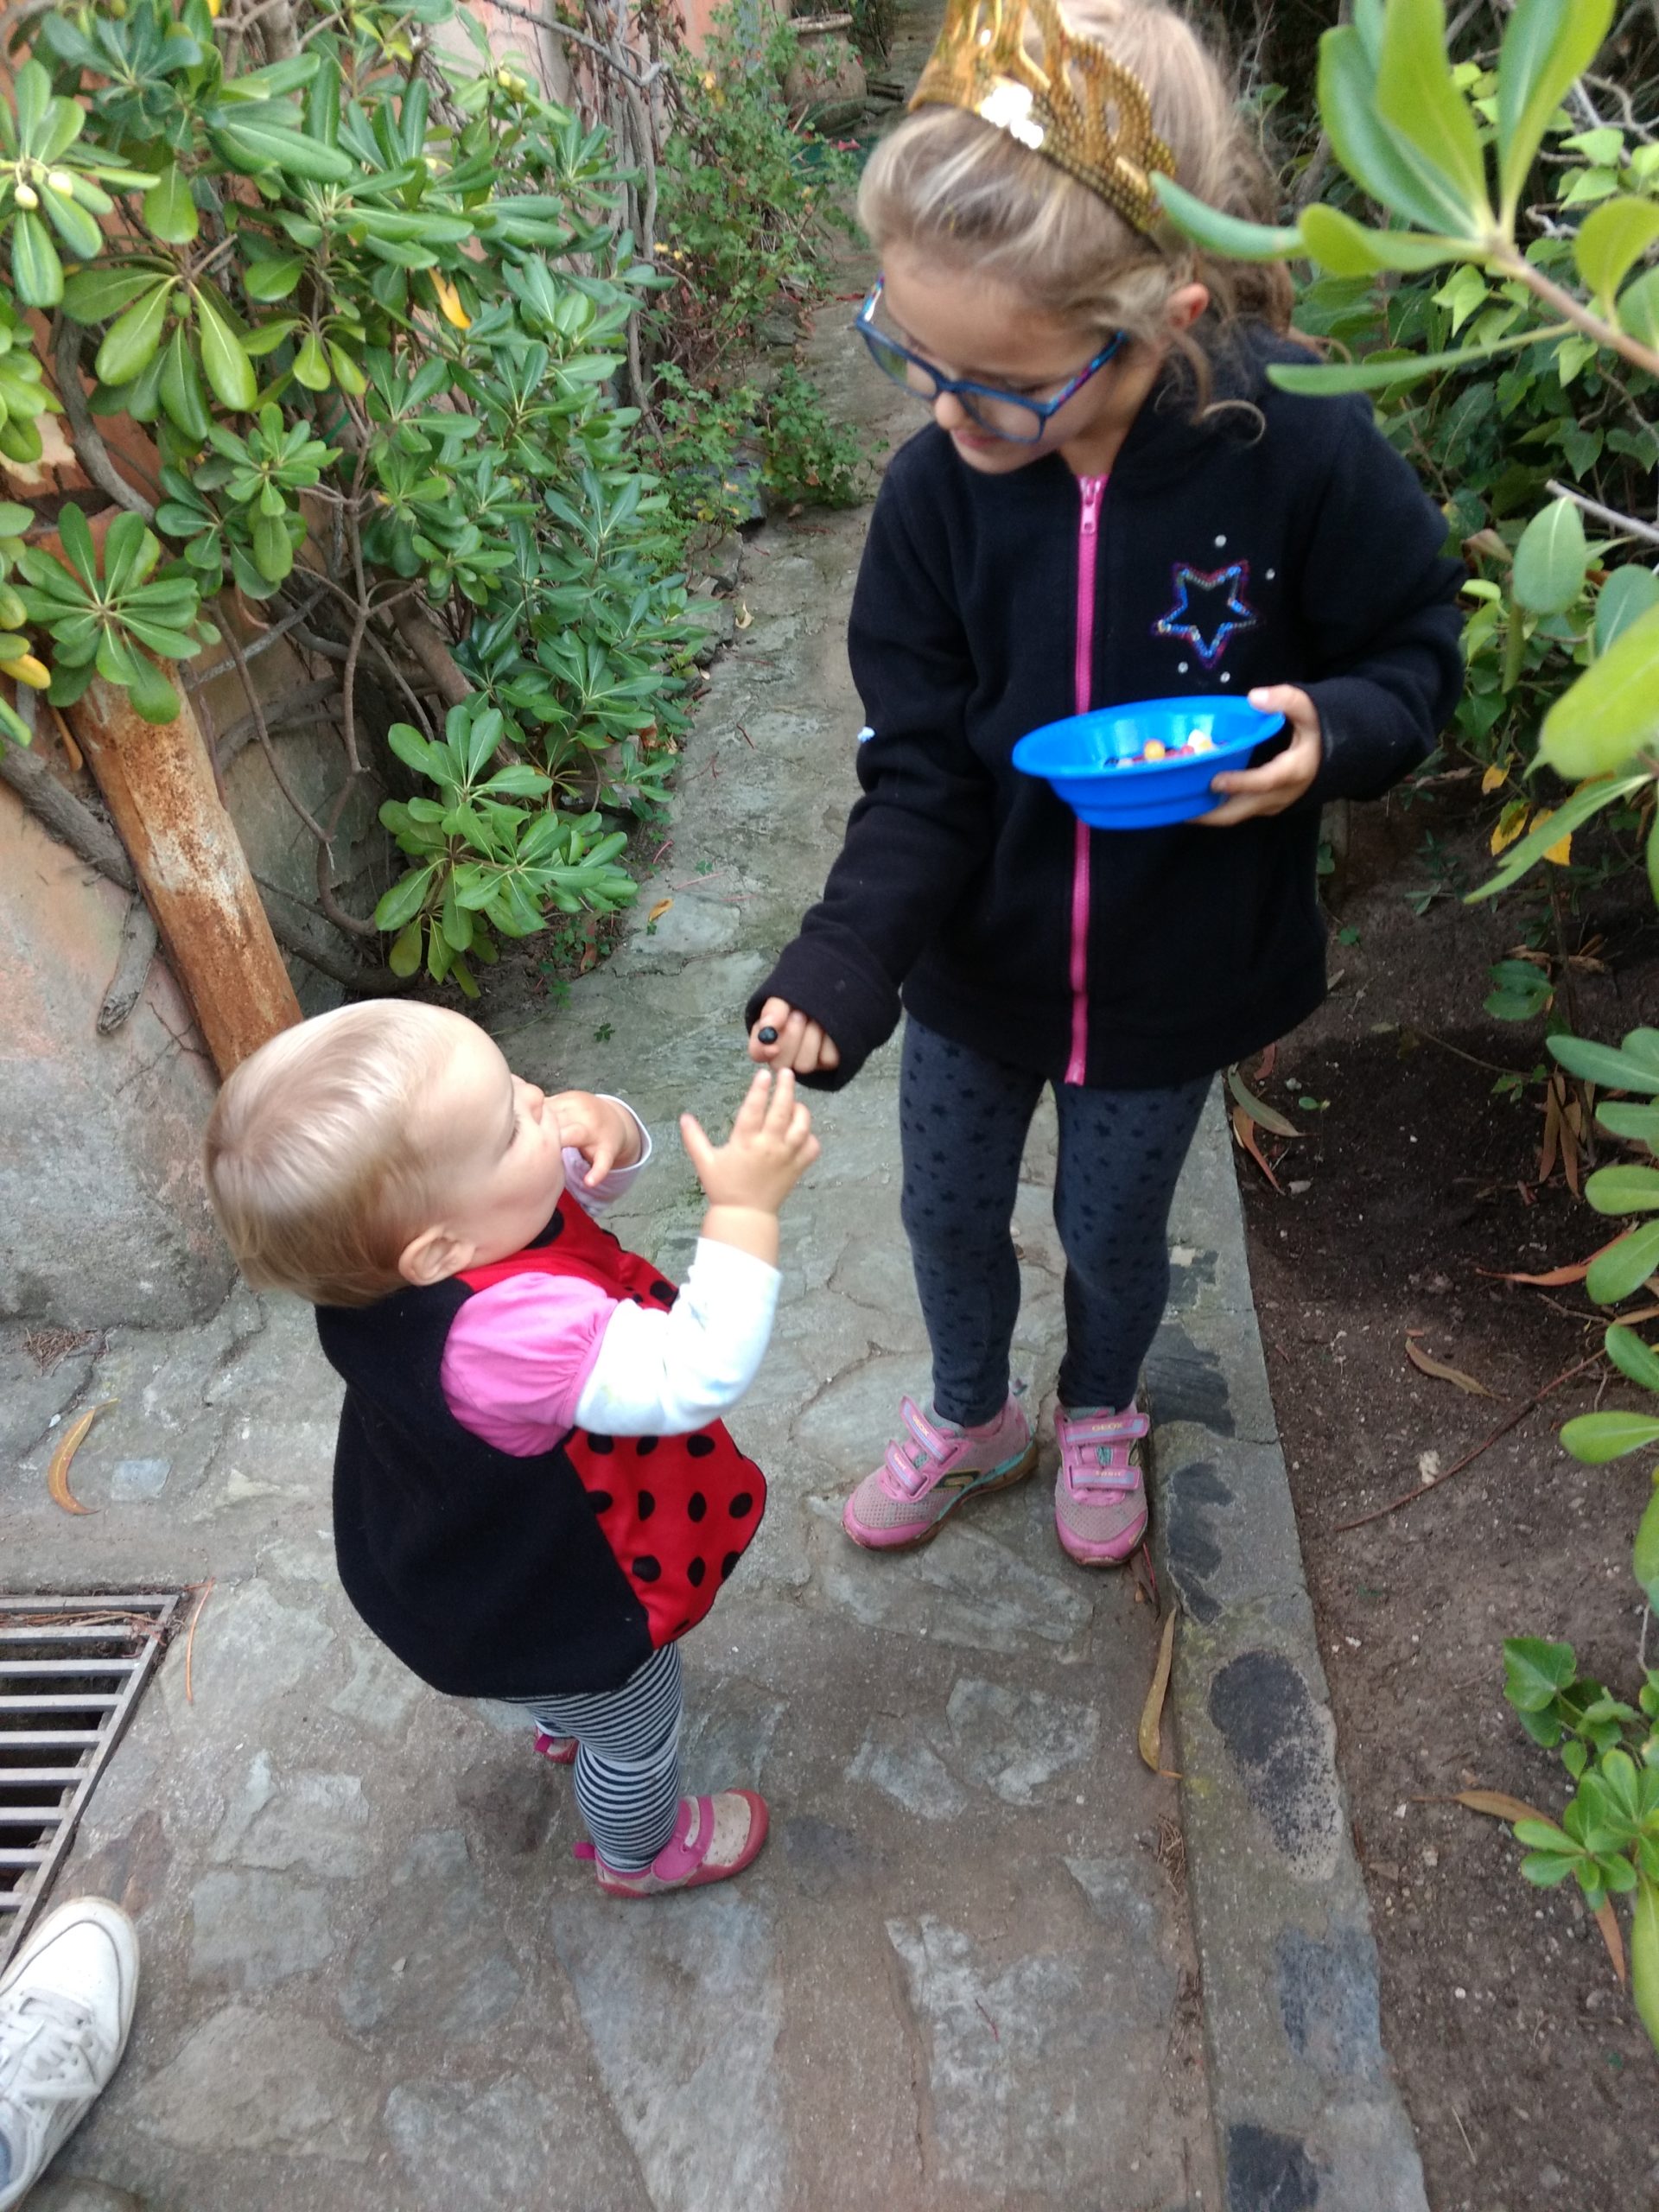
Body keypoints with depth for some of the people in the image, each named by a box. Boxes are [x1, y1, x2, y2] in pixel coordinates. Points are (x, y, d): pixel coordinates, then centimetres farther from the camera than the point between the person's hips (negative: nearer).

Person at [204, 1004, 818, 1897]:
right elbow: (698, 1376, -47)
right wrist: (745, 1210, -46)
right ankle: (639, 1851, 59)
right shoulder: (508, 1330, -49)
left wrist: (603, 1125, -34)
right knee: (636, 1725, 27)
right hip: (557, 1614, -7)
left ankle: (563, 1721, 74)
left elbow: (592, 1176, -12)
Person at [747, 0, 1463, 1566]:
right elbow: (921, 772, -14)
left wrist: (1331, 730, -29)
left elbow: (1416, 652, -7)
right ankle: (971, 1418, 52)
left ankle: (1099, 1413, 55)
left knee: (1113, 1231, 20)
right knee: (949, 1215, 19)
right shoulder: (936, 490, -18)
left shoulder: (1301, 454, -24)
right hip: (975, 963, 2)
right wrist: (842, 961, -28)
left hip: (1170, 977, -2)